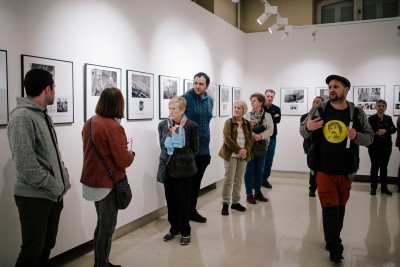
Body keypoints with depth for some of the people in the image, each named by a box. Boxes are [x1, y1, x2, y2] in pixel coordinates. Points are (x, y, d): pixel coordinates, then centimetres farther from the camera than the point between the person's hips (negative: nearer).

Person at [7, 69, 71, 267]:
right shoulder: (22, 116, -17)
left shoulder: (43, 115, 12)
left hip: (54, 195, 8)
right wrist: (56, 187, -15)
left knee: (47, 247, 17)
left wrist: (63, 181, 4)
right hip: (34, 197, -8)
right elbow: (26, 165, -23)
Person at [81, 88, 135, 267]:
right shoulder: (113, 127, -21)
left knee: (101, 223, 22)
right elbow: (124, 161, -21)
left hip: (92, 180, 8)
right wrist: (131, 153, -2)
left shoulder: (89, 123, 3)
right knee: (108, 227, 6)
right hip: (107, 184, -8)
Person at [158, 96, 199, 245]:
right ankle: (174, 229, 30)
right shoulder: (163, 125, 1)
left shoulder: (191, 126, -10)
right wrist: (167, 158, 1)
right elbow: (162, 145, 10)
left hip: (184, 169, -4)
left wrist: (185, 160, 4)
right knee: (170, 200, 12)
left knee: (183, 201, 6)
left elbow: (195, 148, -1)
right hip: (168, 168, 4)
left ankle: (185, 232, 22)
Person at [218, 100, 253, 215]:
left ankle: (235, 202, 19)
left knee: (239, 179, 8)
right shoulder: (229, 122, -2)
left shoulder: (247, 124, 10)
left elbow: (250, 139, 6)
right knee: (229, 179, -4)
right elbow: (227, 139, -12)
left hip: (243, 155, 4)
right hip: (231, 154, -4)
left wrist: (245, 150, -11)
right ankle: (225, 204, 2)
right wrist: (239, 150, -17)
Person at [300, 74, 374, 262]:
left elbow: (370, 138, 1)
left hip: (346, 170, 2)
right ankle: (335, 248, 6)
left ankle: (332, 240, 33)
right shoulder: (318, 110, -5)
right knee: (330, 207, -1)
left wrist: (356, 136, -21)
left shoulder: (357, 113, -2)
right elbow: (303, 132, 2)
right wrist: (308, 127, -21)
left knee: (340, 207, 15)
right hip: (323, 169, -2)